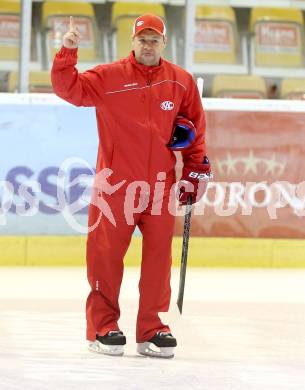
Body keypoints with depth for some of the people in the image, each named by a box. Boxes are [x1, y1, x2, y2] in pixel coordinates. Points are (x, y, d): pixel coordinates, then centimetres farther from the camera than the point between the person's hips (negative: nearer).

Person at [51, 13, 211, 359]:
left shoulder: (181, 82, 8)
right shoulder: (108, 77, -1)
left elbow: (195, 125, 16)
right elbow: (69, 88, -9)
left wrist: (197, 166, 12)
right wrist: (67, 53, -22)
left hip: (160, 186, 3)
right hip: (116, 184, -2)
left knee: (158, 257, 5)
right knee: (106, 256, 0)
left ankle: (151, 330, 14)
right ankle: (103, 329, 10)